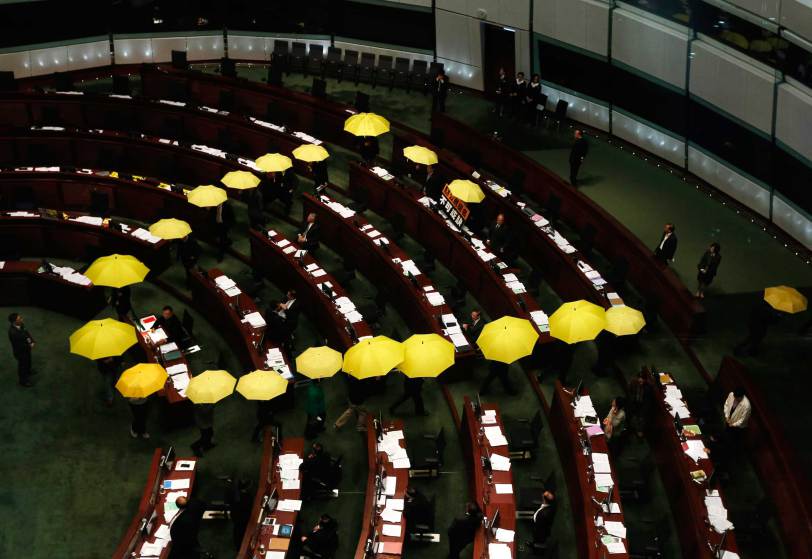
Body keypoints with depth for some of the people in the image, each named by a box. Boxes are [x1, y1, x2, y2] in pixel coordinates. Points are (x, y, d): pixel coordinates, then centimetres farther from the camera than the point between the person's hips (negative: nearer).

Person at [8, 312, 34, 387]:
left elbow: (27, 333, 0)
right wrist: (29, 346, -20)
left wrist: (32, 342, -14)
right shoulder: (13, 332, -40)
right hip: (20, 352, -7)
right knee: (22, 365, 18)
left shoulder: (21, 325, -17)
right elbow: (19, 345, -31)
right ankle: (23, 381, 43)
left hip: (26, 349, 7)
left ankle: (28, 372, 63)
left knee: (28, 361, 33)